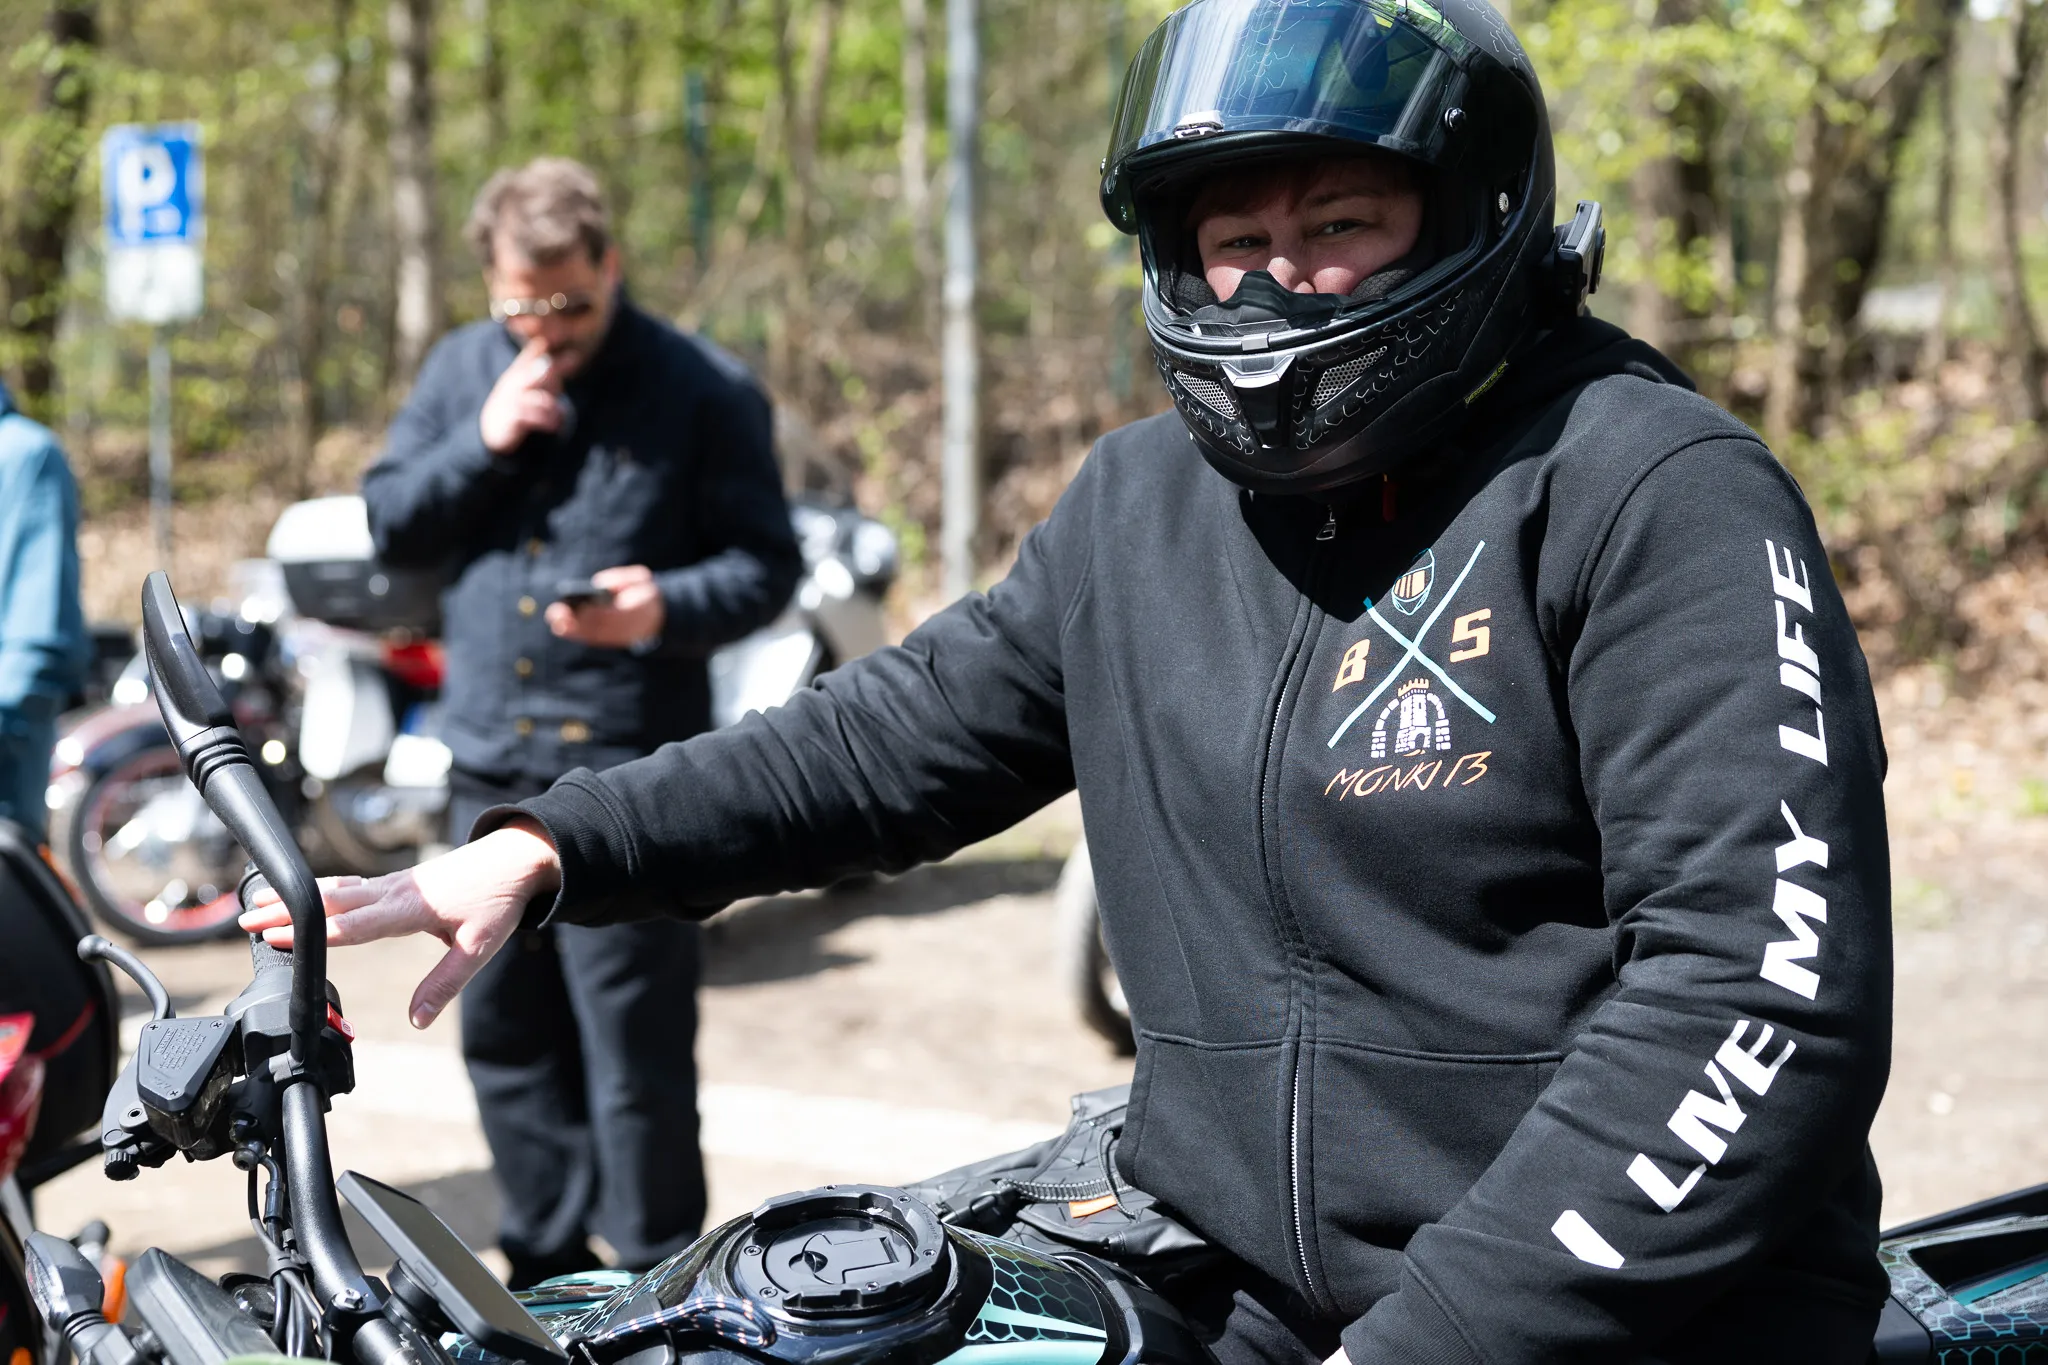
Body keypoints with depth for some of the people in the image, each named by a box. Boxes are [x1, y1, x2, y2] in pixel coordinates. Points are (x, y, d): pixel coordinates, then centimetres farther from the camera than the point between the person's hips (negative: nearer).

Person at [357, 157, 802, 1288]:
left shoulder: (703, 390, -3)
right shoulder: (461, 371, 11)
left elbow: (764, 565, -3)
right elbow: (386, 525, 10)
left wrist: (669, 606, -23)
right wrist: (481, 443, -6)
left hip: (627, 772, -5)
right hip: (488, 767, 5)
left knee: (636, 1051, -3)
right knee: (505, 1032, 13)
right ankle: (547, 1264, 28)